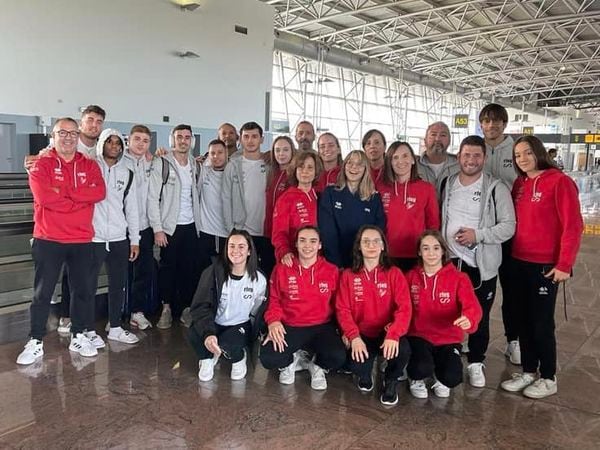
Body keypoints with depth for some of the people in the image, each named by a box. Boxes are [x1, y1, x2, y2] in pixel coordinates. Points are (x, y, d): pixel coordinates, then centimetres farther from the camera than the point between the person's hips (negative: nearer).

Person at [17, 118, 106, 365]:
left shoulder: (90, 165, 7)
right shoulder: (41, 165, -1)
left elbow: (99, 192, -11)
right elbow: (44, 196, -18)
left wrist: (64, 192, -16)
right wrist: (81, 200, -13)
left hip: (82, 240, 3)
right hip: (48, 240, -2)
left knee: (84, 290, 9)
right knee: (42, 293, 4)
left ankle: (79, 336, 24)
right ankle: (35, 342, 15)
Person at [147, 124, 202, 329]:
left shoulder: (195, 164, 11)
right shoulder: (161, 163, -5)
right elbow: (153, 198, -8)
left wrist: (198, 222, 6)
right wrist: (157, 228, -13)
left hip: (191, 225, 4)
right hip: (169, 226, -4)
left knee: (191, 269, 4)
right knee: (168, 268, 2)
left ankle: (186, 308, 16)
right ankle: (167, 308, 15)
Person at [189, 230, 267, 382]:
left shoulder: (259, 280, -11)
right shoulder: (213, 272, -14)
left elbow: (257, 314, 1)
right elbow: (200, 306, -19)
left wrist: (254, 339, -10)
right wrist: (208, 333, -35)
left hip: (240, 326, -1)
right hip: (214, 324, 1)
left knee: (226, 345, -32)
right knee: (194, 335, -30)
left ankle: (239, 357, 7)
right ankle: (208, 358, 6)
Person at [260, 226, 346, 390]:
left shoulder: (332, 271, 1)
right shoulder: (281, 269, 0)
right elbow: (274, 300, 6)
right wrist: (273, 321, -12)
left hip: (322, 327, 0)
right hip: (290, 327, 0)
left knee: (338, 358, -28)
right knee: (268, 358, -25)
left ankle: (316, 364, 9)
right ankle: (291, 361, 13)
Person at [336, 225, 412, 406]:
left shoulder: (394, 273, 0)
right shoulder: (348, 275, 3)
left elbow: (404, 308, -10)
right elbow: (343, 309, -3)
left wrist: (393, 335, -28)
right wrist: (354, 336, -20)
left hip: (387, 332, 0)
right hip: (361, 334, 0)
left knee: (403, 351, -33)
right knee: (356, 365, -29)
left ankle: (391, 380, 5)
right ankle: (365, 374, 15)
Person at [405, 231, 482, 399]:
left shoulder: (459, 278, -6)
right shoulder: (411, 277, 1)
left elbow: (473, 306, -19)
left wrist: (469, 319, -42)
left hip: (448, 339, 0)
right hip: (419, 336, 0)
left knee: (452, 377, -24)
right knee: (422, 368, -29)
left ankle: (439, 379, 17)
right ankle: (417, 379, 12)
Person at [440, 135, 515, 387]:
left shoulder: (496, 189, -6)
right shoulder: (447, 184, 7)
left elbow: (508, 226, -9)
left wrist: (478, 235, -21)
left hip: (482, 264, -3)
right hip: (449, 261, 3)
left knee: (480, 317, 8)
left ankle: (476, 363, 25)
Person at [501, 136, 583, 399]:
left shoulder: (559, 182, -11)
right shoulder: (519, 184, 9)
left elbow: (573, 226, -14)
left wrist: (564, 264, -15)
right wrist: (512, 254, 5)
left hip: (545, 265, -6)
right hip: (519, 263, 6)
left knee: (542, 323, 3)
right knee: (523, 320, 13)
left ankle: (548, 379, 20)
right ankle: (528, 371, 28)